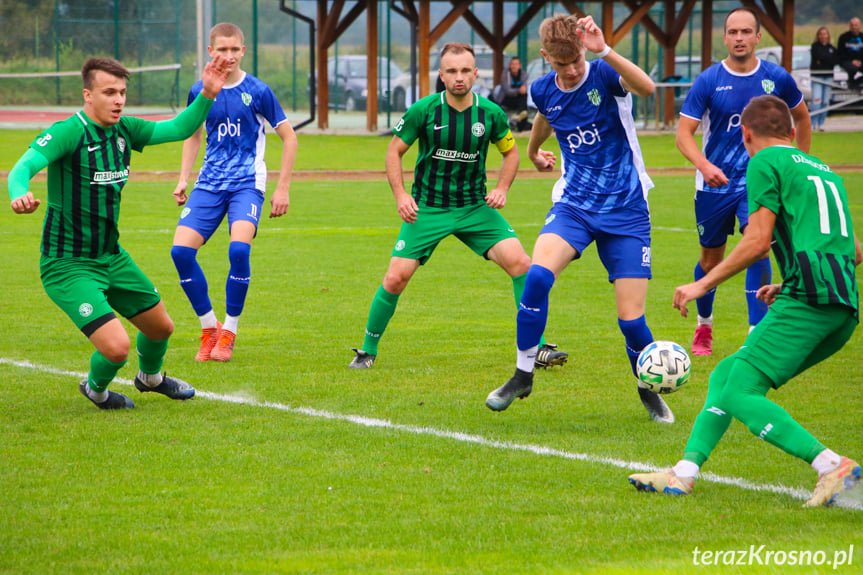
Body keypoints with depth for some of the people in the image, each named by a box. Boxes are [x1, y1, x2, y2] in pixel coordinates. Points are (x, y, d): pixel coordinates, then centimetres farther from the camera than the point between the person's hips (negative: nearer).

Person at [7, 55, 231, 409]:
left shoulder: (123, 130, 1)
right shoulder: (69, 132, -21)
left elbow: (180, 129, 10)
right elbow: (24, 167, -34)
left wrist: (207, 95, -5)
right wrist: (19, 194, -56)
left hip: (111, 257, 8)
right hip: (68, 266, -8)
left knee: (161, 327, 20)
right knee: (116, 347, -20)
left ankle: (150, 378, 54)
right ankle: (96, 389, 17)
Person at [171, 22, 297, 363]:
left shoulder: (257, 92, -4)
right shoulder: (199, 92, 5)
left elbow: (289, 137, 4)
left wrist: (283, 188, 0)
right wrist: (183, 181, 13)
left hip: (246, 183, -4)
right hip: (210, 183, 4)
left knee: (239, 249, -26)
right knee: (181, 250, -13)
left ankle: (228, 333, -9)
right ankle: (208, 329, 5)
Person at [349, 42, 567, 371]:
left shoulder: (491, 114, -5)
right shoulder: (424, 110, -10)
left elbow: (511, 152, 13)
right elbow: (395, 151, 2)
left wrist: (502, 189, -3)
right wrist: (400, 194, -11)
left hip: (475, 208, 2)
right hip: (426, 208, -1)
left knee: (519, 263, -15)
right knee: (395, 279, -11)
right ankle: (367, 351, 11)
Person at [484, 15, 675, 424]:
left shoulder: (604, 76, -13)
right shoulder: (544, 91, 1)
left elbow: (646, 87, -36)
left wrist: (604, 51, -46)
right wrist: (533, 152, 45)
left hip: (625, 210, -3)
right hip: (575, 203, 3)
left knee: (631, 319, -7)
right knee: (537, 274, -25)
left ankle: (649, 391, 22)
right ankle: (523, 376, -9)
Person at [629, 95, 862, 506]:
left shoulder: (766, 163, 3)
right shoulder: (824, 171, 27)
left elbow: (758, 241, -6)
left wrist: (704, 284, 2)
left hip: (806, 301, -9)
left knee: (739, 395, -11)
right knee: (725, 374, 15)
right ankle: (684, 473, 7)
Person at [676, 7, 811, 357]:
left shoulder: (777, 79, -4)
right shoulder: (708, 81, -9)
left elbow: (802, 117, 16)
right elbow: (684, 133, -12)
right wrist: (703, 164, -30)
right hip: (714, 182, 0)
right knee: (711, 259, 11)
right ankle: (703, 328, 36)